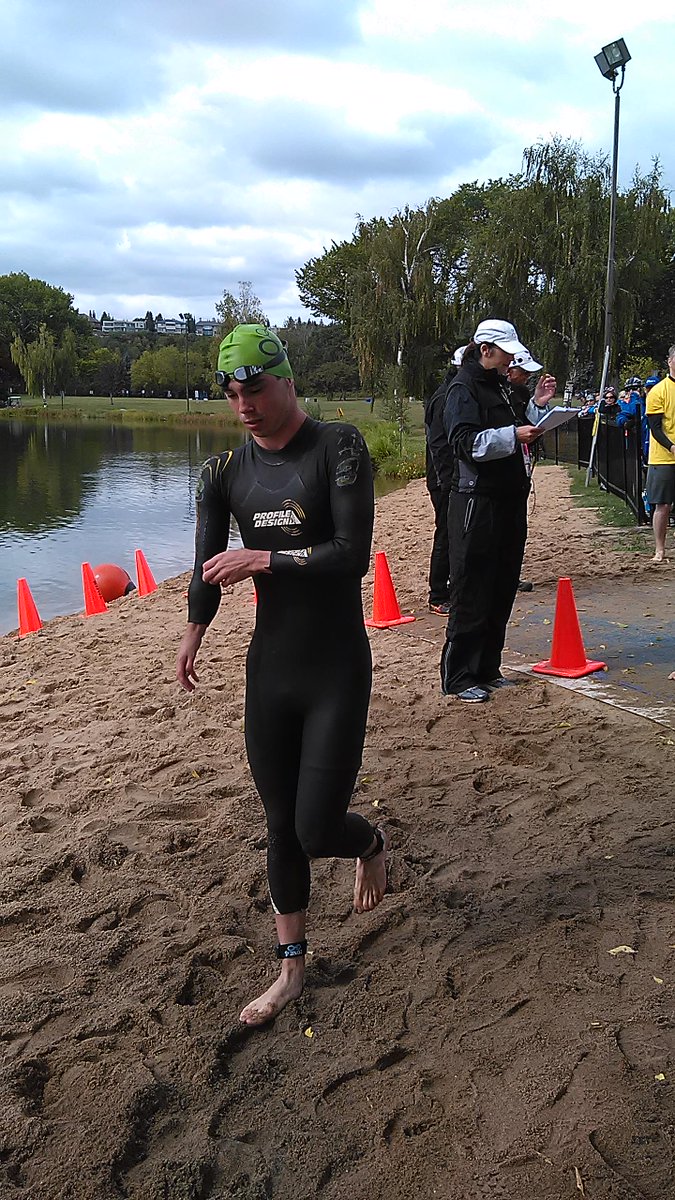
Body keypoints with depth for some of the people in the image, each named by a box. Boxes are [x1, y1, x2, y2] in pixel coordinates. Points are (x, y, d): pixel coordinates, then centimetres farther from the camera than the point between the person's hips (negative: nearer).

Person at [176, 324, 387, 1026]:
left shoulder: (338, 448, -10)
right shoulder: (226, 473, 4)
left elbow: (353, 553, -18)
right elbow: (208, 567, 0)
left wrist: (263, 560, -21)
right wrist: (193, 634, -18)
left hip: (337, 672, -4)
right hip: (269, 670, 5)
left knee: (317, 830, -4)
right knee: (280, 825, 13)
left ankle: (371, 845, 34)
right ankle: (292, 969, 30)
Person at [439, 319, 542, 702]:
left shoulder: (500, 385, 19)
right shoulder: (464, 388, -7)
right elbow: (465, 442, -20)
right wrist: (512, 436, -27)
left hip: (509, 500, 9)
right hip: (477, 502, -9)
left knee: (502, 589, 12)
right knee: (472, 593, -5)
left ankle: (487, 668, 23)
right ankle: (458, 677, 3)